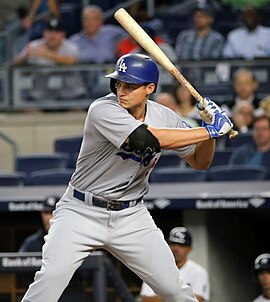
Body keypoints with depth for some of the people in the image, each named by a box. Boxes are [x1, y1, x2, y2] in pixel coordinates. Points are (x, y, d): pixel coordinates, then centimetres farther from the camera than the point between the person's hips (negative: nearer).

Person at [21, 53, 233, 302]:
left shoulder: (165, 117, -1)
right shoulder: (103, 110, -20)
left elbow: (200, 162, 9)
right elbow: (149, 138, -32)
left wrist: (213, 124, -10)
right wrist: (209, 131, -26)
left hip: (132, 217, 5)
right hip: (82, 213, -4)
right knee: (52, 275, -25)